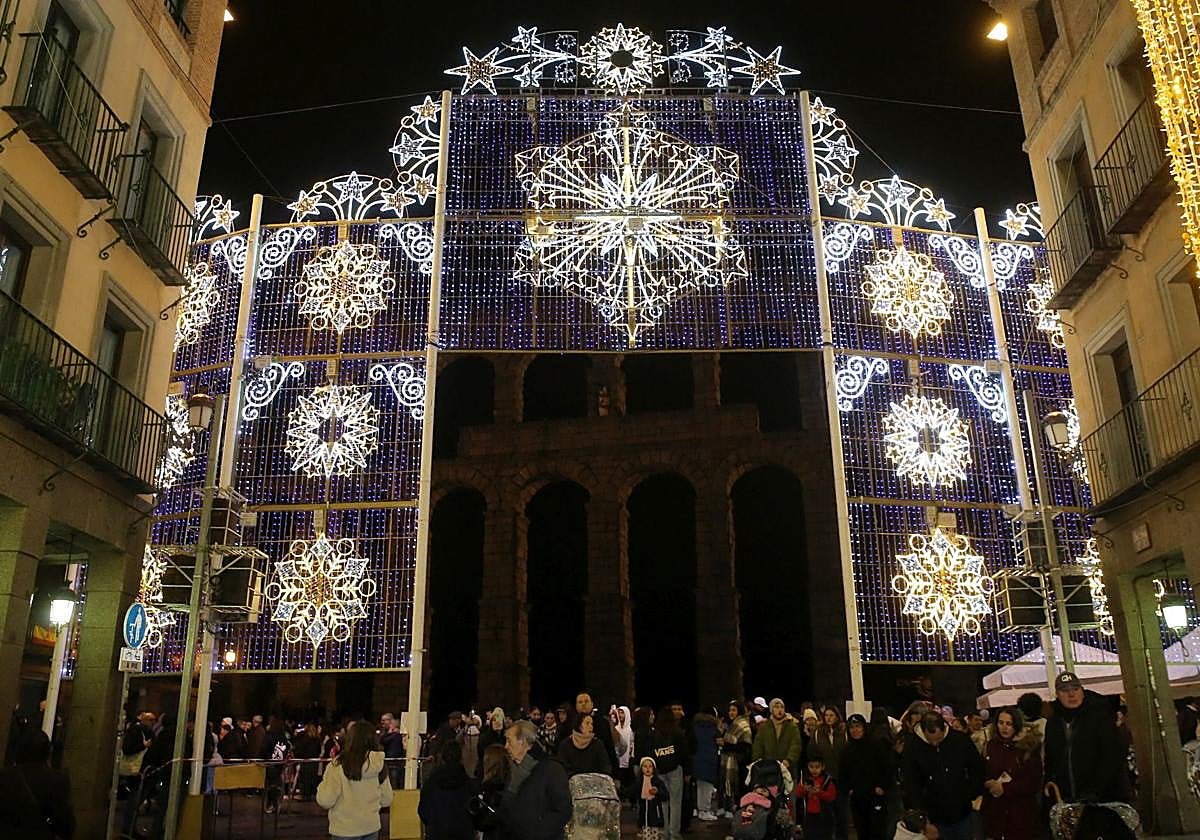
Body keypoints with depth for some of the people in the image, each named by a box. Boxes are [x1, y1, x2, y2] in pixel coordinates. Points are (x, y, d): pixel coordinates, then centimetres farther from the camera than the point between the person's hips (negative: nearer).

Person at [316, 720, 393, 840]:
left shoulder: (339, 765, -18)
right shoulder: (380, 765, -5)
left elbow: (325, 801, -18)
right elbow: (386, 801, 2)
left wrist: (322, 785, 1)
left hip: (345, 830, -4)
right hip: (372, 828, 4)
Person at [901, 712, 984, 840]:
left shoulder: (961, 740, -10)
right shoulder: (912, 749, -13)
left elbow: (979, 769, 4)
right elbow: (912, 788, -11)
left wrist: (969, 795, -3)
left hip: (962, 815, 2)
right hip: (935, 819, -2)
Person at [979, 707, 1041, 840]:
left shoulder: (1029, 748, -6)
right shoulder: (992, 745, 6)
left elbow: (1035, 783, -9)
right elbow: (981, 774, 13)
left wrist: (1005, 788, -15)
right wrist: (987, 783, -9)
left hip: (1021, 814, -3)